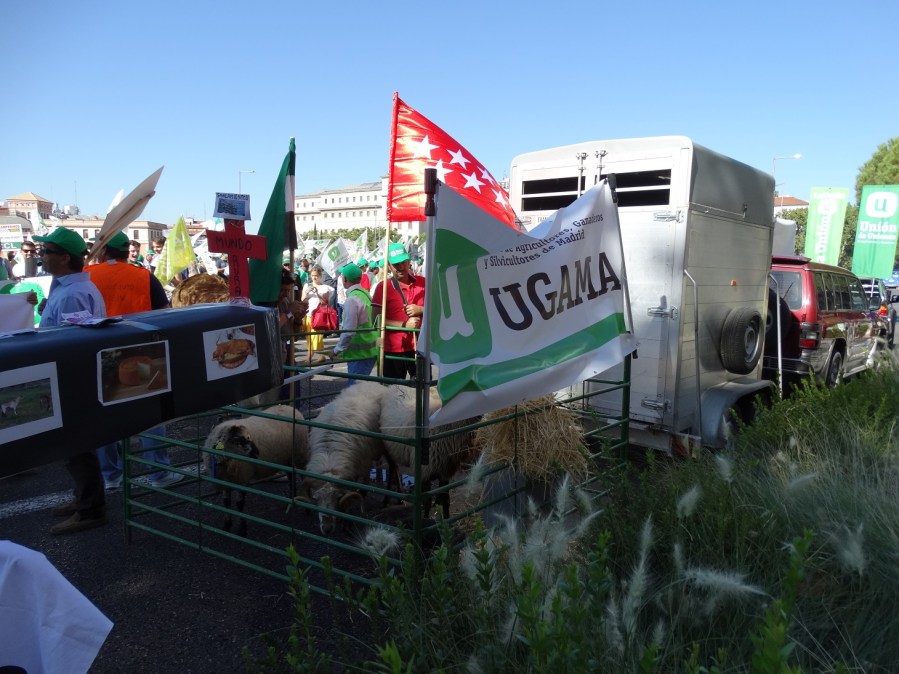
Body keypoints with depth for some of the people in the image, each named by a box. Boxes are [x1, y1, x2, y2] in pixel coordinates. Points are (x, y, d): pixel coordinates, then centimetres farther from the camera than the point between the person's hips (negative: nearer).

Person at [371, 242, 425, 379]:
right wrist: (404, 325, -20)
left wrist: (420, 310, -13)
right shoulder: (383, 287, -6)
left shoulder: (422, 283, 4)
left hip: (419, 347, 3)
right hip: (393, 350, -3)